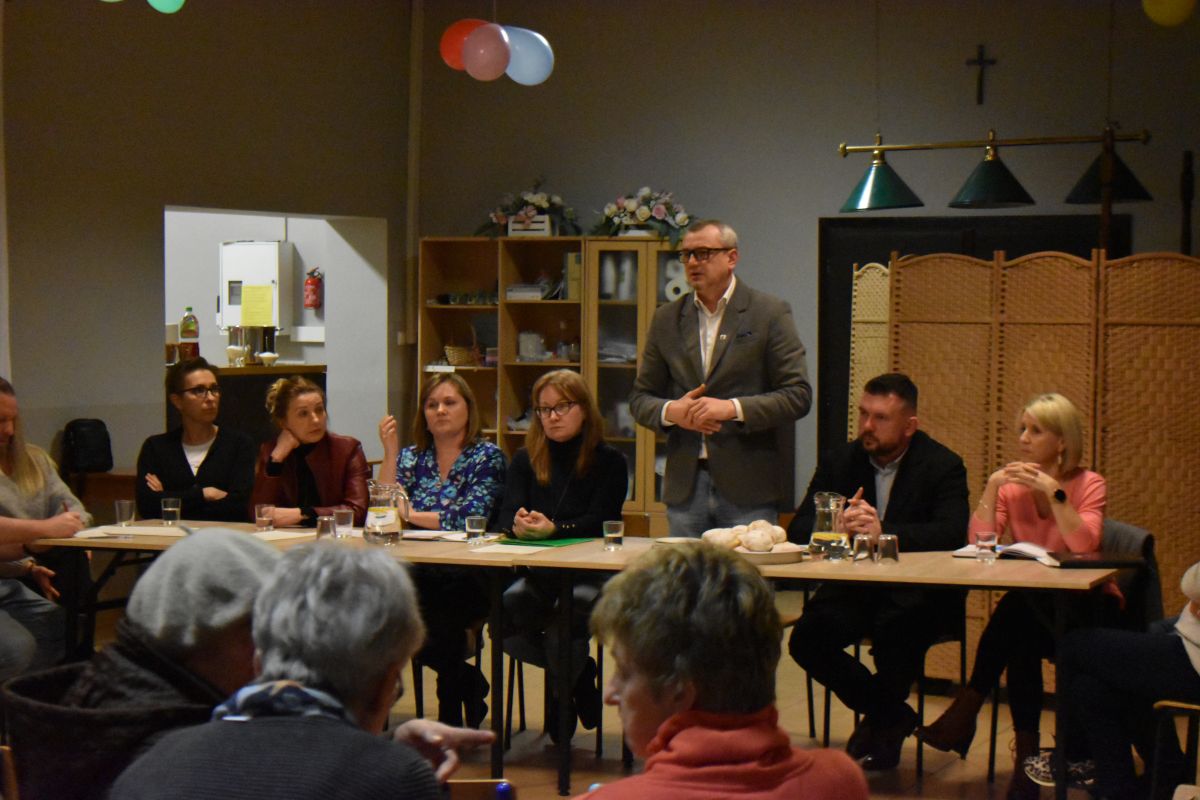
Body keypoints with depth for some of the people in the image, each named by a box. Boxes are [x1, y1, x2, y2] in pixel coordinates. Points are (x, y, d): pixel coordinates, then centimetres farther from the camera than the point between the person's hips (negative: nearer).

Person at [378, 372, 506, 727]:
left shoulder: (487, 457, 4)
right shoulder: (411, 457, 16)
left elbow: (469, 520, -9)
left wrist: (411, 514, -6)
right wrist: (390, 453, -2)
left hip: (467, 575, -4)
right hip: (417, 574, 4)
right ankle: (464, 678, -8)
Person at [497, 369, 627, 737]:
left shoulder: (609, 461, 2)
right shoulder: (526, 460, 13)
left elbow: (599, 523, -10)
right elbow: (506, 516, 0)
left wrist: (554, 528, -29)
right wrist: (518, 524, -26)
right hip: (538, 574, 3)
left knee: (567, 616, -34)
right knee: (503, 613, -28)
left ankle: (564, 691, 3)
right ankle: (580, 674, -1)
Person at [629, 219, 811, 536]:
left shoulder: (770, 313, 0)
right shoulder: (667, 319, 11)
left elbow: (798, 395, -5)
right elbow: (640, 398, 14)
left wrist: (733, 408, -17)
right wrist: (671, 411, -9)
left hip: (748, 487, -3)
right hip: (684, 488, 3)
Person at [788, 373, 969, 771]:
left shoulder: (943, 466, -3)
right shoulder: (840, 463, 8)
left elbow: (952, 534, -19)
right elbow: (798, 528, 2)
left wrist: (884, 532, -32)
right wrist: (838, 525, -22)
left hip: (920, 593, -4)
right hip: (855, 586, 4)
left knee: (895, 630, -36)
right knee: (806, 638, -22)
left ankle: (882, 720, -3)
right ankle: (892, 714, 1)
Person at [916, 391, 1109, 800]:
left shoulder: (1089, 485, -5)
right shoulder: (1012, 484, 5)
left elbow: (1084, 545, -23)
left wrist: (1052, 491, -26)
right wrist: (992, 486, -16)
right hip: (1030, 610, 3)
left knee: (1019, 607, -32)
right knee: (1020, 642, -32)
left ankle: (966, 711, -23)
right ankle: (1026, 751, -25)